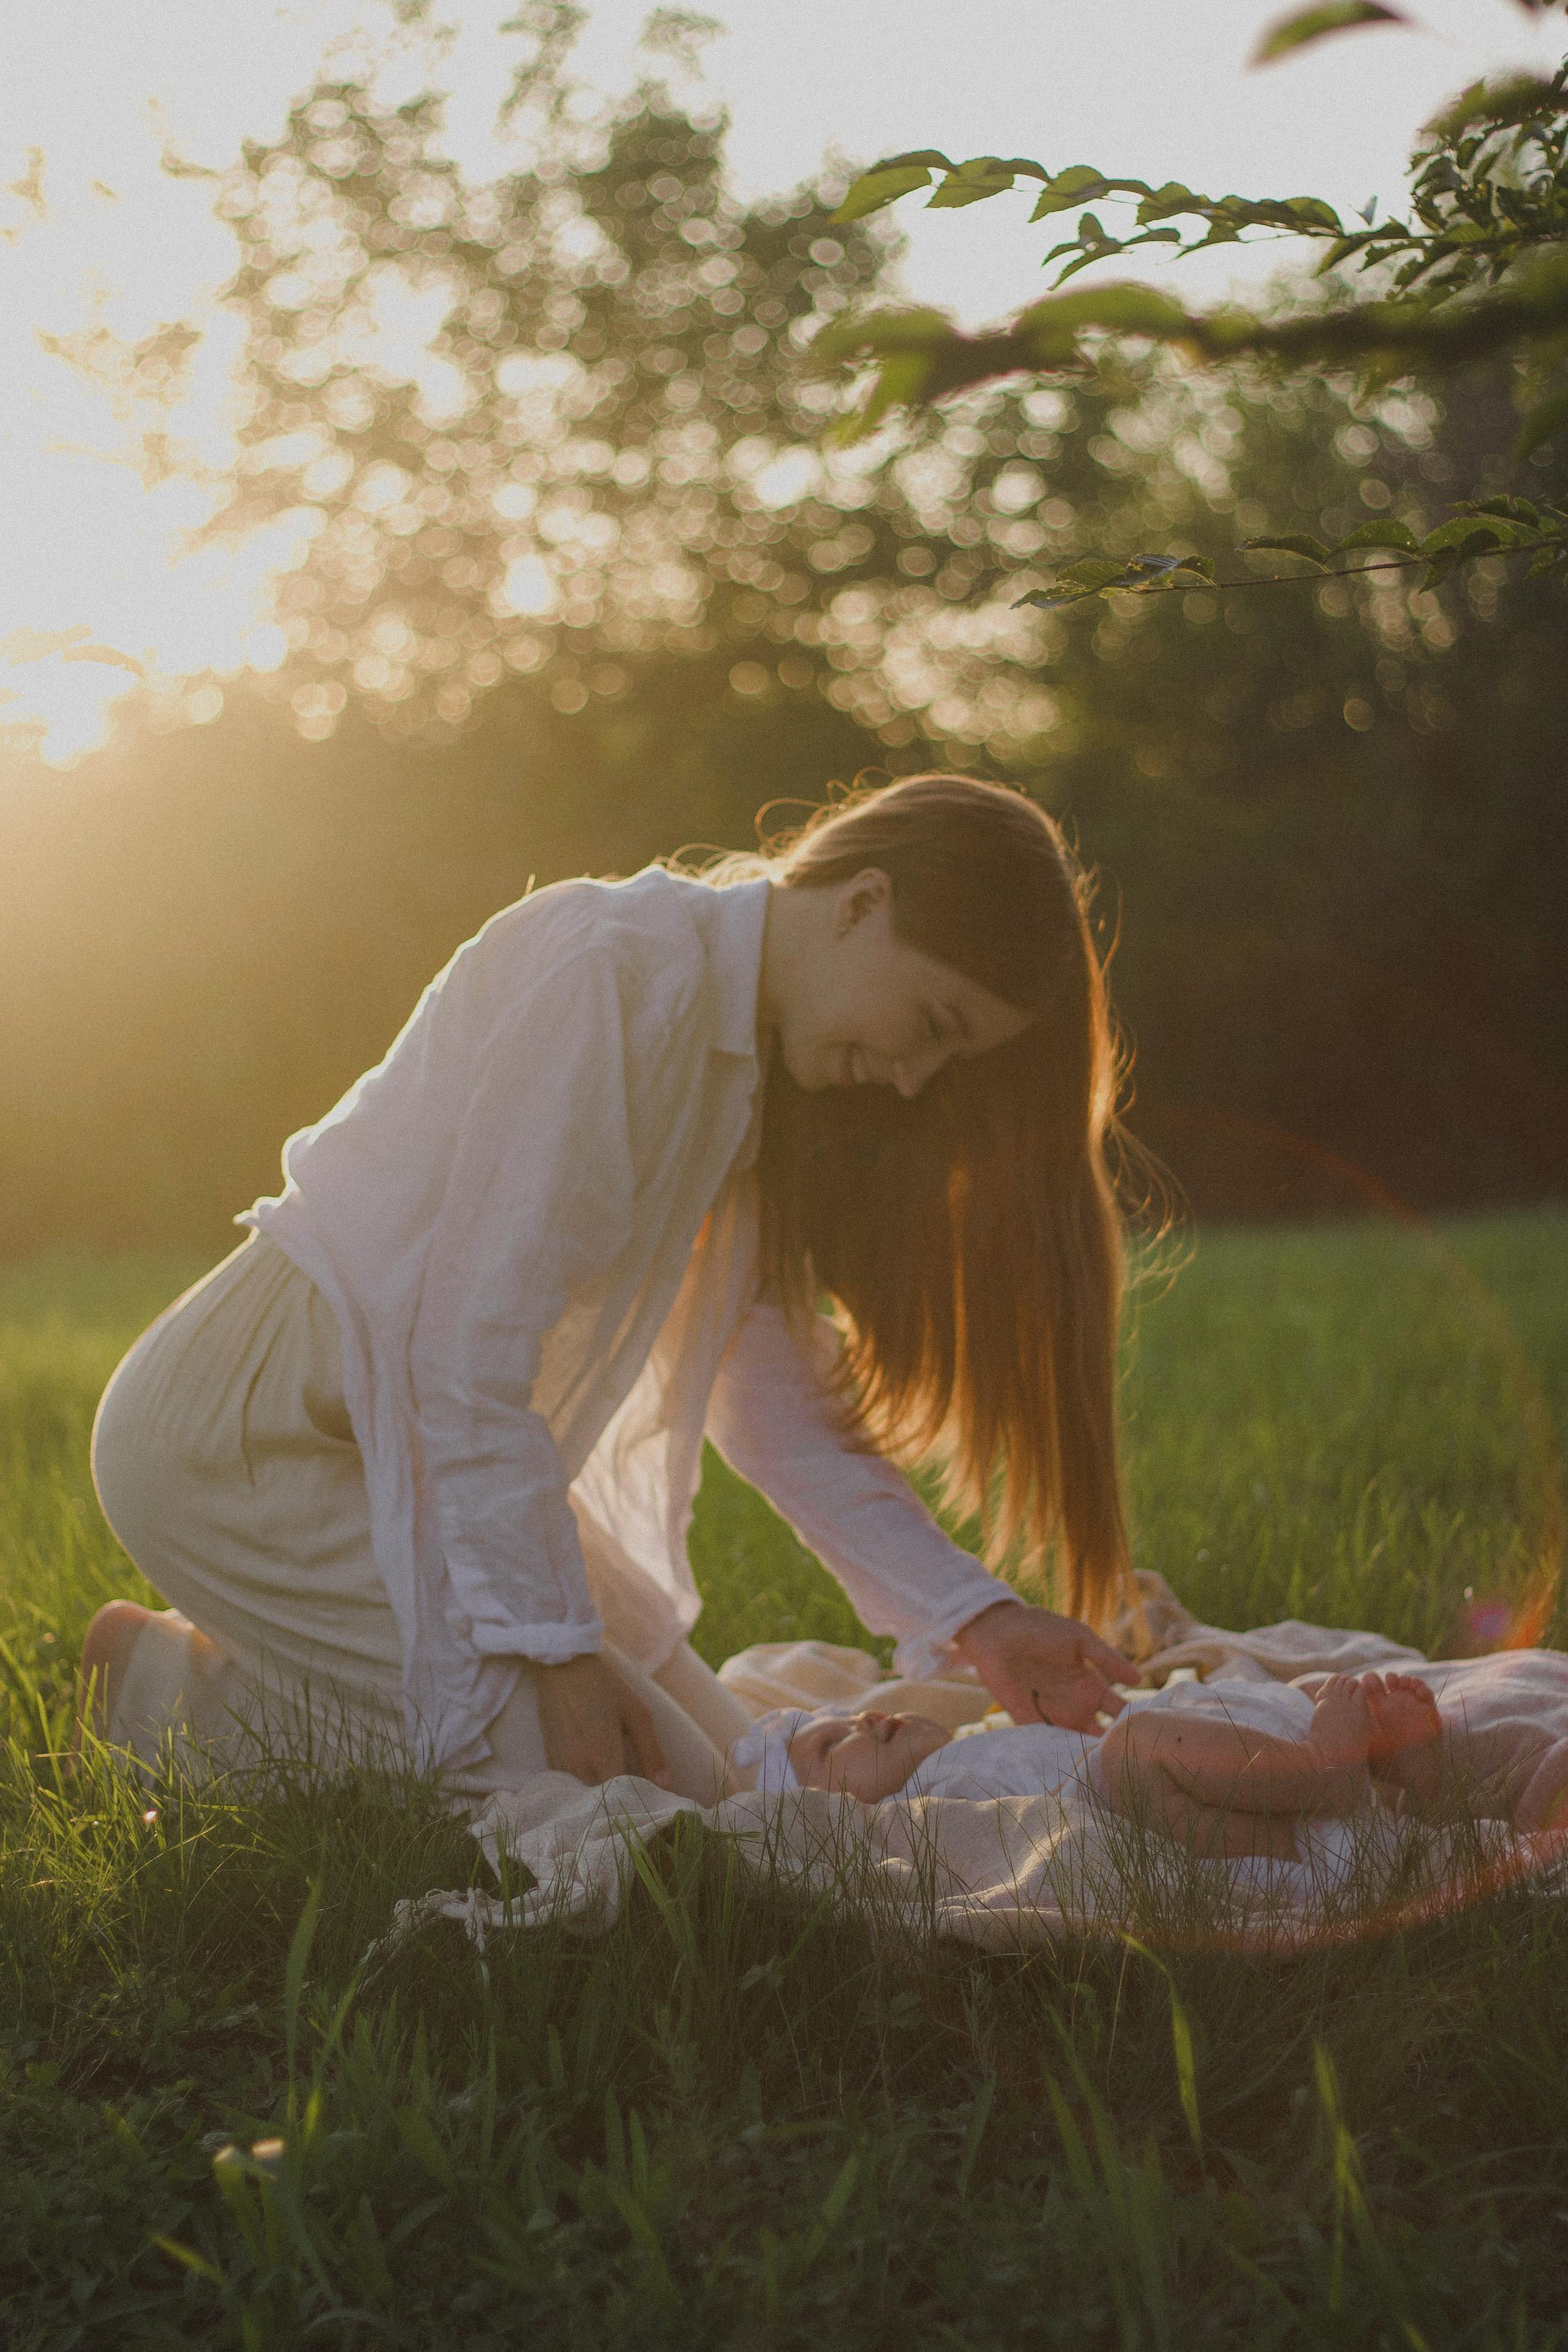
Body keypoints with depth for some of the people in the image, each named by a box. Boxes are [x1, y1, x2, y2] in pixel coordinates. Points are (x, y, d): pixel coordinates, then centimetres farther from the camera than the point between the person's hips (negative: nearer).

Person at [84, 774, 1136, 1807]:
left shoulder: (760, 1065, 6)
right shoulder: (616, 973, -23)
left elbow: (768, 1388, 5)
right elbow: (470, 1345, -25)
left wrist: (975, 1617, -4)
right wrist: (555, 1651, -21)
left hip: (421, 1445, 10)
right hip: (249, 1428, -10)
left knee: (719, 1769, 7)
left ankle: (245, 1666, 16)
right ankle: (176, 1684, 0)